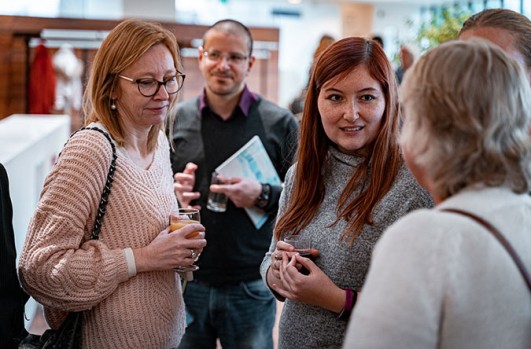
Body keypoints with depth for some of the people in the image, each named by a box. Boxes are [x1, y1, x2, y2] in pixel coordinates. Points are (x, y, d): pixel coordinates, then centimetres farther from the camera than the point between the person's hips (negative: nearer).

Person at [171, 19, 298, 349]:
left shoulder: (281, 123, -1)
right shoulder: (175, 119, 5)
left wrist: (262, 195, -18)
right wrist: (171, 191, -9)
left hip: (251, 285, -2)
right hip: (186, 281, 2)